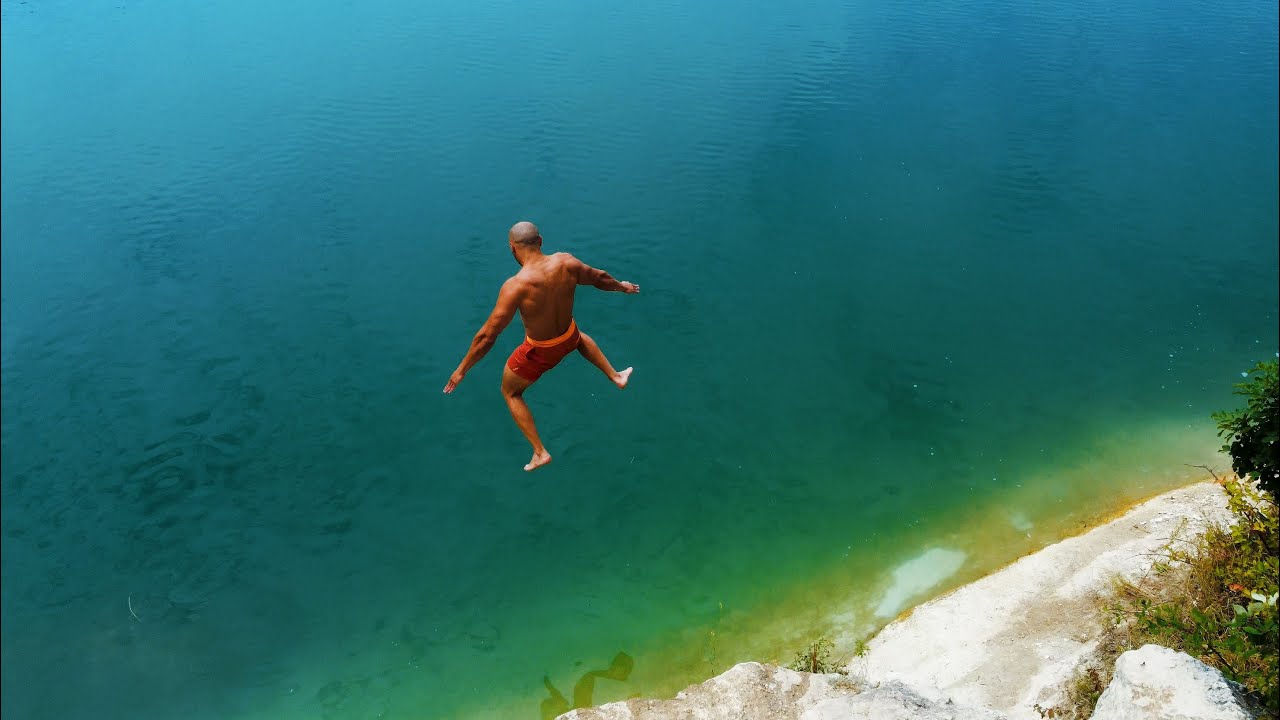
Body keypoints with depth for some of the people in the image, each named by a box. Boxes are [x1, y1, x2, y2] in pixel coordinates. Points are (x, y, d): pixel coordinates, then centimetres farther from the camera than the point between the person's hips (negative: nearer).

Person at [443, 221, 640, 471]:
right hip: (569, 339, 5)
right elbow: (599, 277, 2)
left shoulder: (516, 286, -33)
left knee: (510, 393, 24)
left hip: (539, 352, -4)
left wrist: (462, 370, -16)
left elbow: (487, 336, -29)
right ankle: (616, 376, 50)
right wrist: (622, 286, 24)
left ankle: (540, 452, 24)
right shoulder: (565, 262, -19)